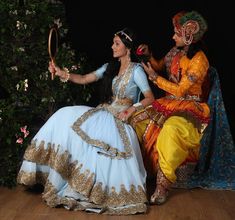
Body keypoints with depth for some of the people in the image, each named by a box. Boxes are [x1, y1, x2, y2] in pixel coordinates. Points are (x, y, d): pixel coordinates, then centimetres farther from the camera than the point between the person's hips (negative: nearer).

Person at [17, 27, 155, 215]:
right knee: (66, 117, -14)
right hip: (102, 113, 6)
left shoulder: (136, 70, -5)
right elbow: (84, 79, 13)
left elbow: (150, 98, -7)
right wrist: (63, 74, -2)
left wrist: (132, 108, -21)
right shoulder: (110, 67, 14)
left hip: (120, 119, -6)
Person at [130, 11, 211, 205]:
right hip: (170, 102, 8)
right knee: (137, 120, -10)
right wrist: (149, 56, 4)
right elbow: (160, 66, 23)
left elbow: (180, 90, -17)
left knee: (171, 130, -37)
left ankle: (163, 185, -26)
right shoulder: (176, 51, 5)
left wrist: (155, 77, -12)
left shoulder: (199, 61, -17)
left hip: (190, 108, -8)